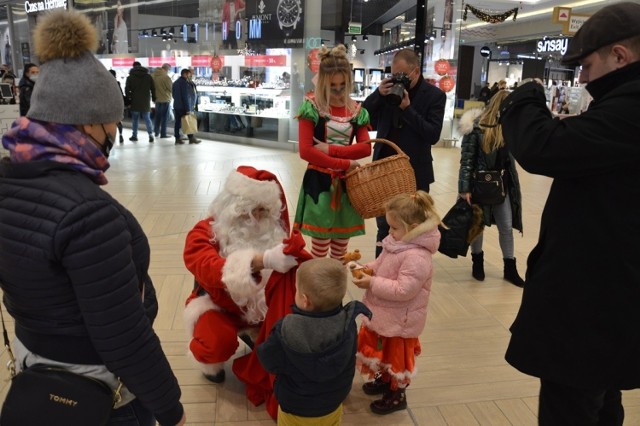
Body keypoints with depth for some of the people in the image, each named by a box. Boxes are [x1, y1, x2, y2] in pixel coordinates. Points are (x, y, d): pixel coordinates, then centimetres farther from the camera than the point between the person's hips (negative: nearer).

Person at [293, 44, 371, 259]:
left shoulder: (356, 110, 7)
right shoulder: (312, 106, -6)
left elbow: (366, 148, 0)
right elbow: (305, 151, -13)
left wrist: (330, 149, -12)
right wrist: (345, 163, -13)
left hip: (347, 183, 4)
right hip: (319, 181, -4)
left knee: (341, 245, 11)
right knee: (321, 244, 0)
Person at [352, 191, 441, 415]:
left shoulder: (417, 257, -32)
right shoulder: (396, 242, -3)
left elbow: (403, 290, -34)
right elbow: (382, 264, 13)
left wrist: (372, 284, -29)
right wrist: (368, 269, -7)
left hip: (399, 320, -9)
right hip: (384, 313, 9)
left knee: (396, 355, 13)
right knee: (382, 350, 27)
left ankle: (397, 395, 35)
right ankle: (384, 379, 51)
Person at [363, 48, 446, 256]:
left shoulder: (435, 95, -5)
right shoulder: (390, 89, 3)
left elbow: (433, 135, -15)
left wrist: (408, 108, -21)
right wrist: (378, 93, -13)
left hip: (415, 172, -3)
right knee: (384, 227, 13)